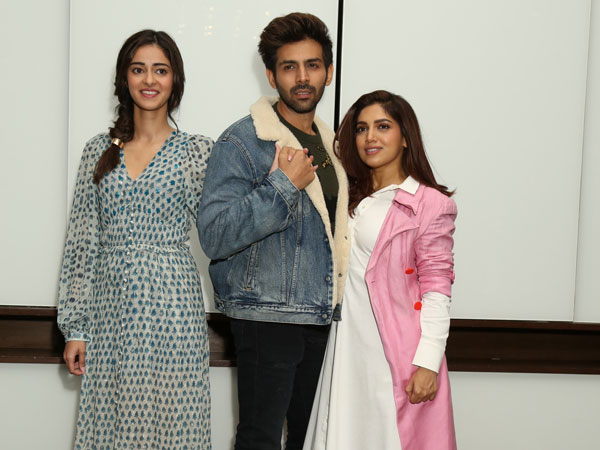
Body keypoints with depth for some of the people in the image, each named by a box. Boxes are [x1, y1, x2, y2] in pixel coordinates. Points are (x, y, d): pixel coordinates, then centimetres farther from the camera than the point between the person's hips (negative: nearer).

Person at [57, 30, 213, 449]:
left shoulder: (198, 151, 3)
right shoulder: (100, 151, 8)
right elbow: (81, 243, 6)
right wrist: (75, 326, 3)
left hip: (172, 305, -2)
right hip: (111, 308, 2)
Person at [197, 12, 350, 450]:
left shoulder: (330, 144, 13)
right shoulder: (242, 142, -10)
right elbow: (215, 234, -20)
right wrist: (284, 184, -21)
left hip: (322, 315, 7)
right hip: (267, 313, -7)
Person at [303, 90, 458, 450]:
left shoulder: (430, 204, -6)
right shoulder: (350, 197, 14)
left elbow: (436, 288, -10)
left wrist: (427, 363, -15)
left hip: (397, 350, -6)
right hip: (348, 348, 6)